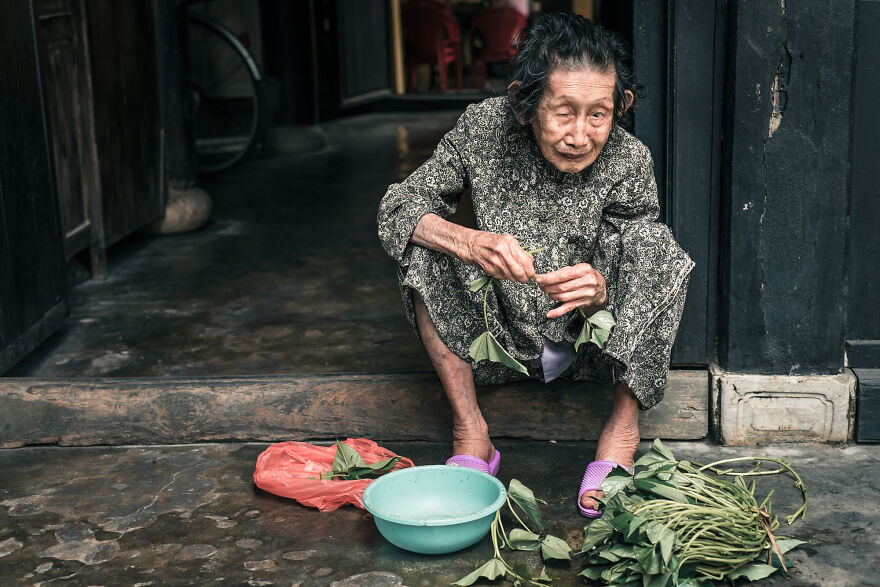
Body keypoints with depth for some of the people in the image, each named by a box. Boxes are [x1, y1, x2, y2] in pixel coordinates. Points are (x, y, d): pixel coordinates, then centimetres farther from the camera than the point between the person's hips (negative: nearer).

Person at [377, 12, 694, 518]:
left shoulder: (629, 162, -18)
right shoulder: (484, 128, -18)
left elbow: (632, 279, -13)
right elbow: (398, 208, -15)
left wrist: (598, 289, -39)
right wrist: (471, 242, -36)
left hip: (594, 344, -1)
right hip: (501, 339, 1)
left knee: (655, 244, -24)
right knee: (424, 246, -22)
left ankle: (623, 428, -16)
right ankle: (470, 430, -16)